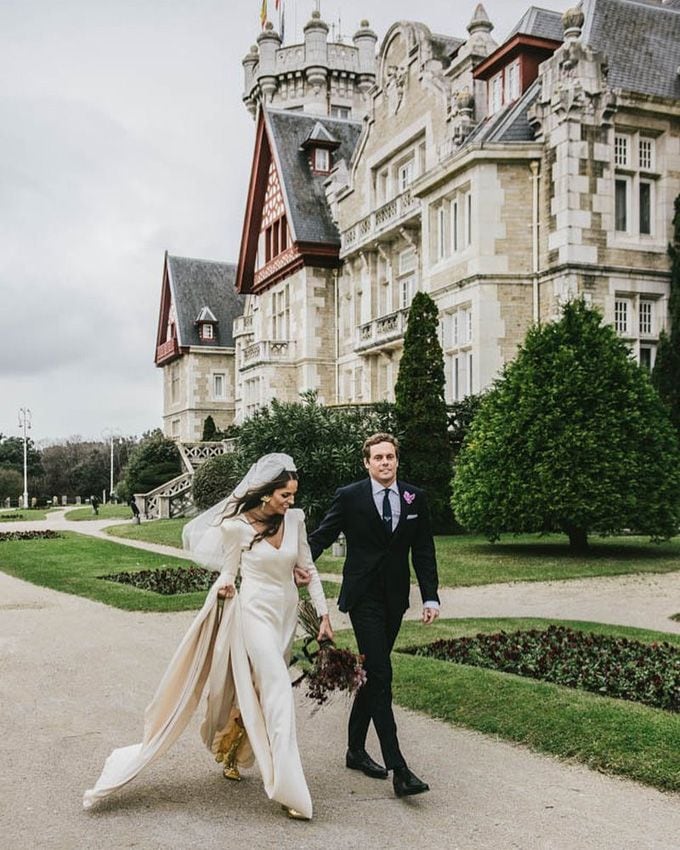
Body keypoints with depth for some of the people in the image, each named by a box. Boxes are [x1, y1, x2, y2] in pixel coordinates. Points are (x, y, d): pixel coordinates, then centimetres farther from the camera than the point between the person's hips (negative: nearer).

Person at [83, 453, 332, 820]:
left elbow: (308, 568, 4)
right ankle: (289, 790, -5)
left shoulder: (295, 519, -2)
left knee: (255, 690, 16)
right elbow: (229, 570, 1)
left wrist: (323, 615, 1)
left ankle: (233, 756, 39)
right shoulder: (238, 526, -11)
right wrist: (223, 587, -20)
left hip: (286, 612, 5)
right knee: (278, 693, -11)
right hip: (255, 611, -5)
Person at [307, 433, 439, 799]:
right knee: (380, 676, -10)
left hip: (395, 599, 5)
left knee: (372, 674, 14)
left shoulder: (415, 498, 5)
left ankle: (356, 749, 29)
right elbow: (321, 537, -4)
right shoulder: (349, 497, -5)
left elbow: (423, 551, 7)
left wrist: (430, 597, 1)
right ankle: (398, 769, -10)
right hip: (363, 597, -4)